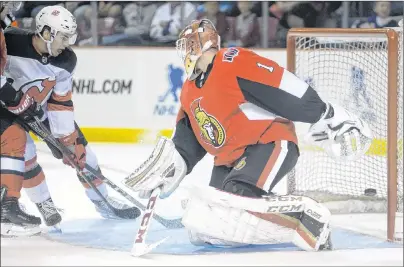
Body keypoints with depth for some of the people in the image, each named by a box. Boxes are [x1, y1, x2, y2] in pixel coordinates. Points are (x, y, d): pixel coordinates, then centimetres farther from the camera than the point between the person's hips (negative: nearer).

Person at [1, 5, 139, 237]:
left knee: (77, 146, 2)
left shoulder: (66, 60, -16)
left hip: (39, 106, 5)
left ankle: (101, 200, 18)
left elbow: (61, 101, -9)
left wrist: (66, 136, -13)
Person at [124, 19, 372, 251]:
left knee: (238, 197, -35)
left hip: (271, 143, -9)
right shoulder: (190, 92, 13)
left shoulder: (234, 63, -16)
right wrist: (171, 164, 2)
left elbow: (293, 92, -20)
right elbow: (187, 139, 18)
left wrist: (330, 118, -21)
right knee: (206, 228, -3)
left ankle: (309, 218, -25)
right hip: (231, 161, 9)